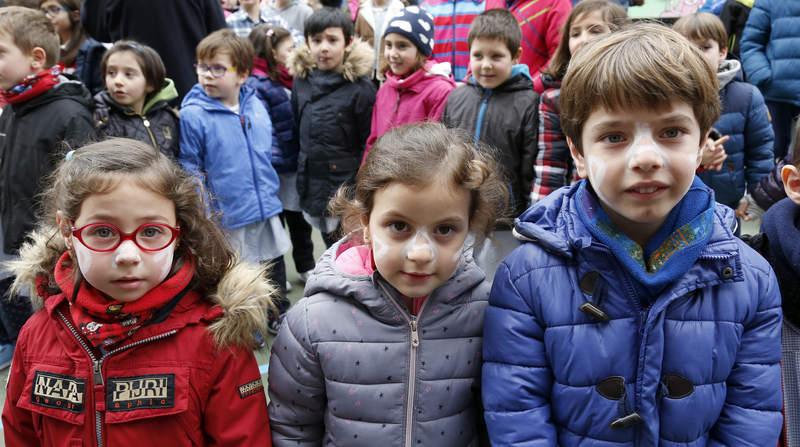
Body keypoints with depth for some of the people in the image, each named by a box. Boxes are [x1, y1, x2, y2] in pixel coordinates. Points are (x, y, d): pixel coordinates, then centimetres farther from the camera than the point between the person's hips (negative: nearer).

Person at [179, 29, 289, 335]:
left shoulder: (256, 106, -2)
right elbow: (190, 173, -12)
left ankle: (280, 317, 42)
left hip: (267, 210, 5)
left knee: (274, 265, 21)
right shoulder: (193, 115, -16)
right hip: (228, 217, -5)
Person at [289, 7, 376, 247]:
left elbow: (370, 145, -10)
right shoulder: (301, 81, 4)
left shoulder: (360, 87, -12)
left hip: (349, 189, -5)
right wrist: (303, 172, 14)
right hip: (312, 188, 5)